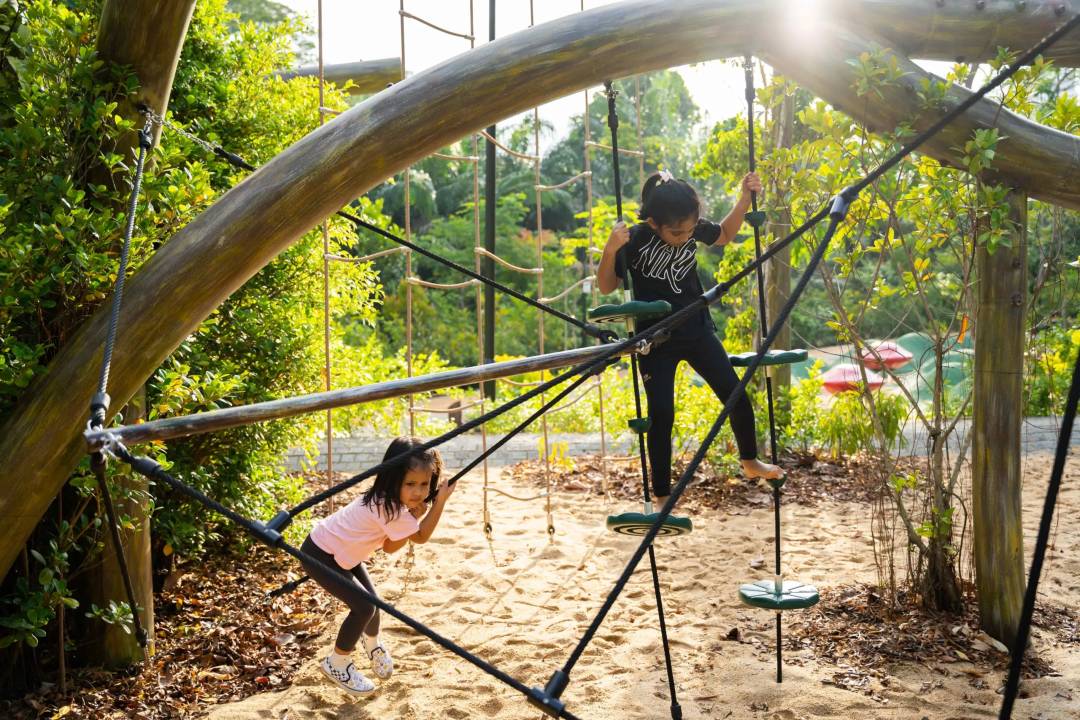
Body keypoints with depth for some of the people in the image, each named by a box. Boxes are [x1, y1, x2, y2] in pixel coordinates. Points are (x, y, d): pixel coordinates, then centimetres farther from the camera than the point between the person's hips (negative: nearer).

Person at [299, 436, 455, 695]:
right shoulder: (389, 509, -33)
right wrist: (441, 500, -21)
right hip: (320, 555, -9)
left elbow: (389, 546, -4)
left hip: (341, 552, 9)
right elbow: (421, 536, -20)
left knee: (370, 601, 13)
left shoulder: (388, 499, -6)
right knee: (363, 606, -12)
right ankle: (336, 664, 9)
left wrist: (415, 516, -17)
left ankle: (372, 643, 45)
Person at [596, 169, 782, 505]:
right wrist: (610, 250, -30)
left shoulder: (694, 228, -8)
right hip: (656, 341, -4)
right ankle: (661, 496, 8)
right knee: (661, 415, -6)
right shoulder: (635, 240, -20)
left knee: (737, 397, 8)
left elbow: (724, 234, 14)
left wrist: (745, 197, 0)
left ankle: (750, 461, 34)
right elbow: (606, 287, -12)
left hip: (698, 331, 4)